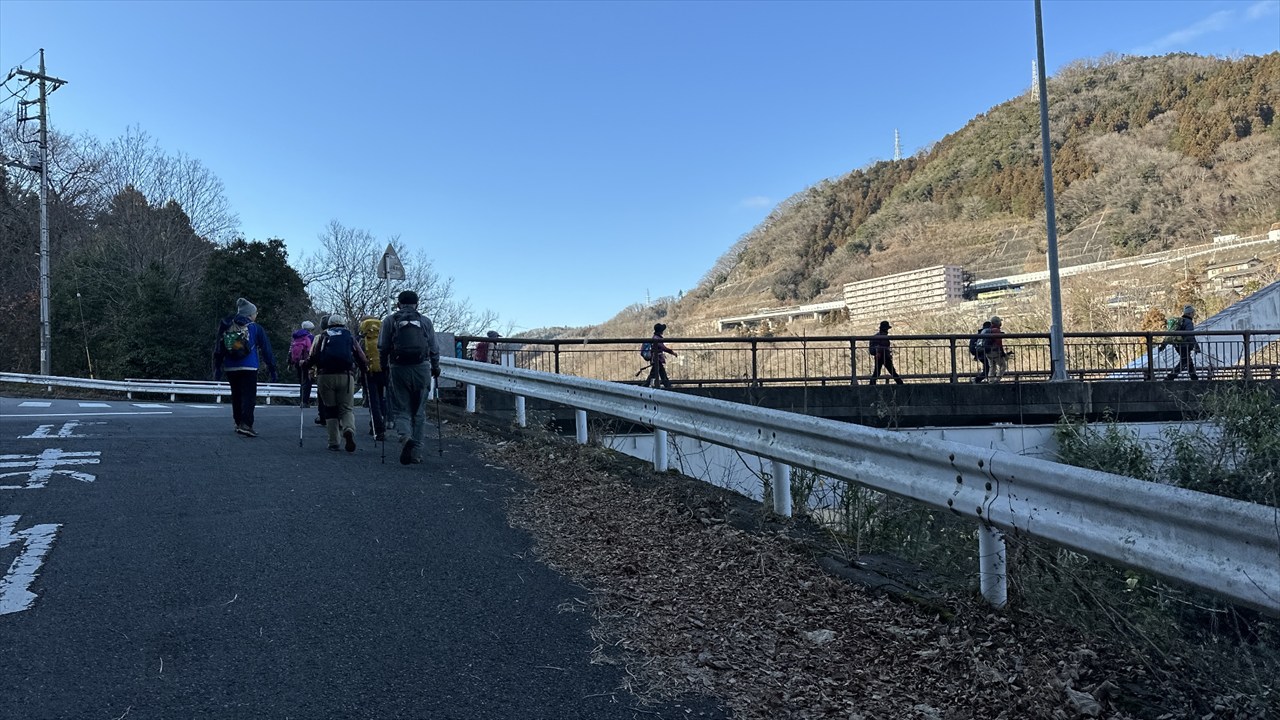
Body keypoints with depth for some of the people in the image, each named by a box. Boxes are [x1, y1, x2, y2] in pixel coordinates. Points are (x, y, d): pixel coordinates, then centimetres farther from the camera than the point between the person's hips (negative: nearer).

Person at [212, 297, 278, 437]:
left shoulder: (227, 327, 9)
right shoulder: (256, 328, -1)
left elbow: (218, 349, 9)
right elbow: (266, 350, 0)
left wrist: (217, 368, 13)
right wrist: (272, 370, 4)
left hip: (230, 368, 4)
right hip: (249, 368, -4)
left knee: (236, 396, 16)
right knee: (249, 396, -4)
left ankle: (238, 423, 24)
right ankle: (245, 425, -17)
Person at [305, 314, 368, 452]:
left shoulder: (323, 336, 14)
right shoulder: (350, 336, 14)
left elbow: (314, 356, 1)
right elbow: (361, 357, 8)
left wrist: (305, 365, 18)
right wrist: (366, 368, 25)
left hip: (324, 376, 0)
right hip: (346, 375, 0)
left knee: (330, 409, 11)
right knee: (347, 408, 7)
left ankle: (333, 443, 7)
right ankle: (349, 430, -24)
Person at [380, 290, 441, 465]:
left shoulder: (389, 320, 5)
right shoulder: (425, 321, 7)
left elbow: (383, 348, 1)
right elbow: (434, 348, 9)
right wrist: (436, 367, 24)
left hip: (398, 369, -1)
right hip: (421, 369, 1)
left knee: (401, 409, 7)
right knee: (419, 412, 10)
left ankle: (405, 436, -23)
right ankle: (416, 452, 10)